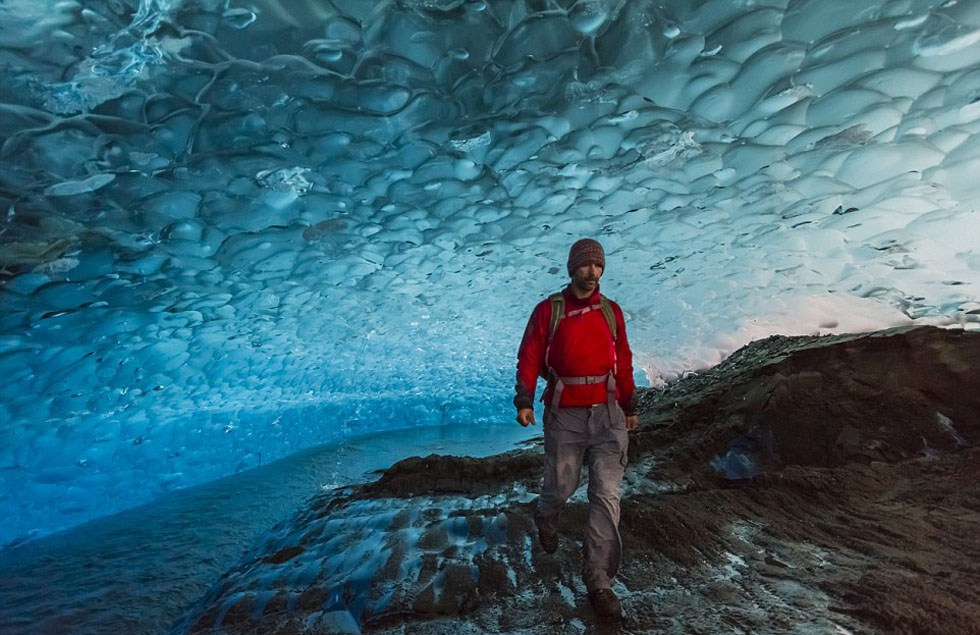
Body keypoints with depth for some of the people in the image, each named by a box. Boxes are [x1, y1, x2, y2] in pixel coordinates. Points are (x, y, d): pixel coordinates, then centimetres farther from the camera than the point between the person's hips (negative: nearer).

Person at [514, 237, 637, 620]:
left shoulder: (611, 311, 10)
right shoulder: (548, 310, 1)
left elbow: (623, 361, 14)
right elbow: (529, 358, -3)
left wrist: (629, 406, 15)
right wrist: (524, 401, -13)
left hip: (607, 413, 3)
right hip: (565, 414, -2)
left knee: (607, 495, 0)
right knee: (561, 486, 9)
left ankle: (599, 581, 13)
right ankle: (545, 520, 44)